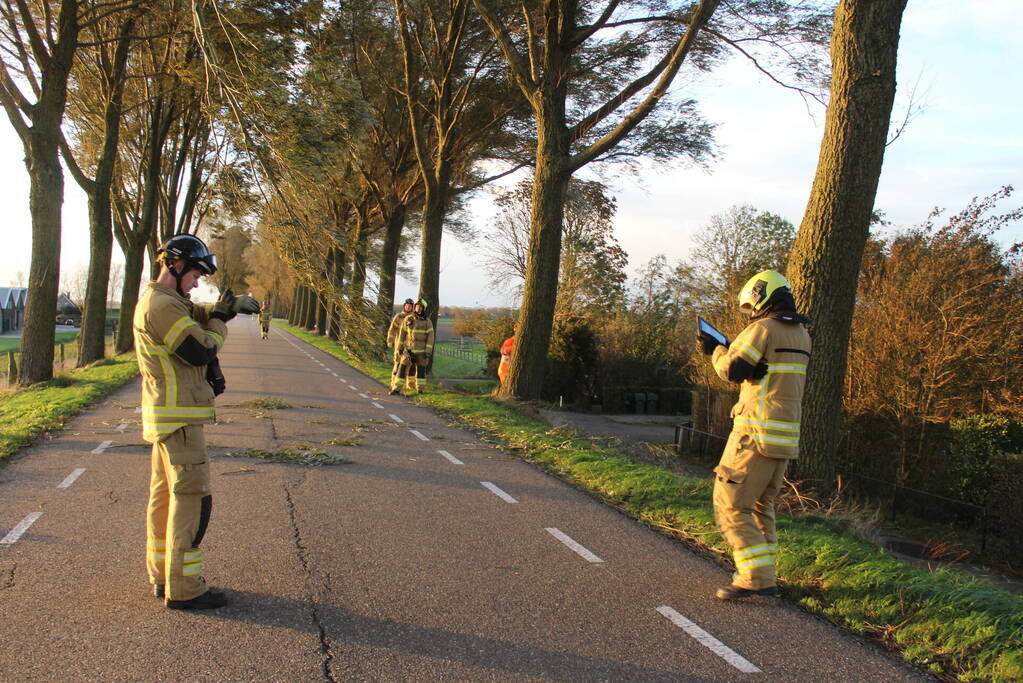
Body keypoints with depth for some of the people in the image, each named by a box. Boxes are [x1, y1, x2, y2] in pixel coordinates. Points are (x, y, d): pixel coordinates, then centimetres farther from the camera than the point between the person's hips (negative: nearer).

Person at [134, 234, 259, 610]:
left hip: (164, 418, 11)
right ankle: (183, 588, -6)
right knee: (192, 498, -9)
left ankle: (162, 576, 23)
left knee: (165, 496, 15)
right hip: (178, 418, -11)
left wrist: (229, 305, -1)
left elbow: (198, 314, 17)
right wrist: (220, 321, -4)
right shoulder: (163, 305, -17)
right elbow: (200, 350, -20)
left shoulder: (157, 301, 16)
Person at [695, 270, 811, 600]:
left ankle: (756, 577, -9)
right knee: (761, 505, 19)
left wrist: (718, 350, 6)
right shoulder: (801, 335, 15)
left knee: (731, 506, -4)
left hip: (757, 433, -9)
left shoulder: (764, 328, -10)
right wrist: (727, 349, 16)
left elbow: (731, 369, -14)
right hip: (786, 437, 9)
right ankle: (764, 572, 22)